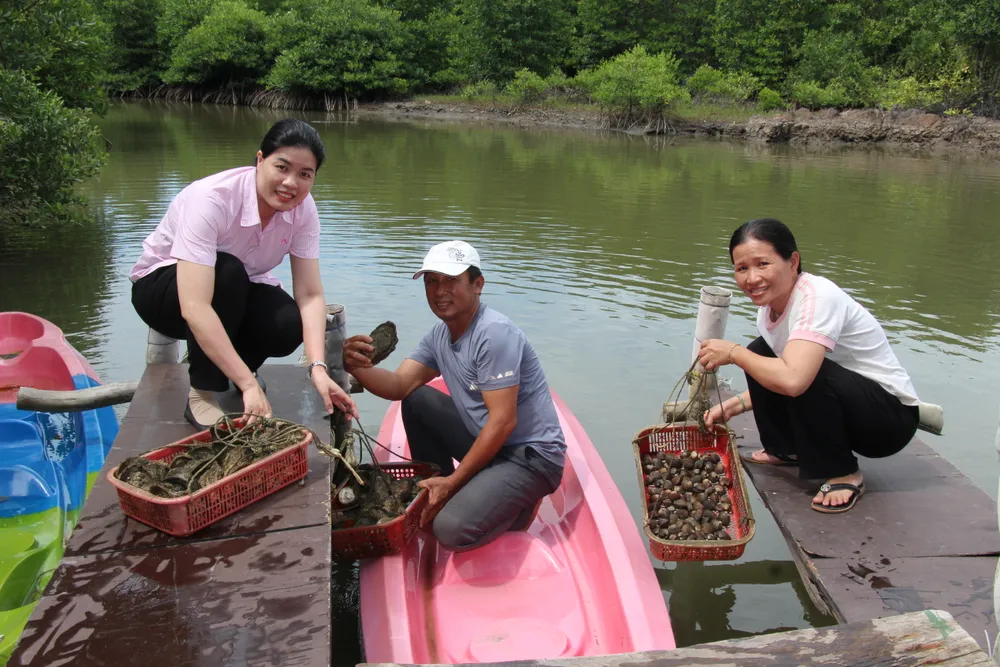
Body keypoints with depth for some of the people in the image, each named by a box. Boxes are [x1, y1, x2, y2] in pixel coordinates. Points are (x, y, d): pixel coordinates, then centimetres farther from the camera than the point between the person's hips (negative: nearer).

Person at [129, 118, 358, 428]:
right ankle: (202, 394, -19)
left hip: (236, 292, 4)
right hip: (161, 285, -4)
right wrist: (248, 384, -47)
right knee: (227, 272, -37)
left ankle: (226, 365, 7)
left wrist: (318, 367, -36)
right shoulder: (212, 199, -35)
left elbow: (310, 294, -20)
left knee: (289, 326, -27)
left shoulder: (302, 208, -18)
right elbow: (194, 307, -43)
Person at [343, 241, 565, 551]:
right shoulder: (439, 335, 5)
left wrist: (453, 481, -21)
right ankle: (434, 493, 14)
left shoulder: (495, 333, -22)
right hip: (485, 439, 8)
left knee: (451, 529, -26)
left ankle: (516, 503, 4)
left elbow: (503, 422, -25)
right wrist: (359, 368, -25)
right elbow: (399, 385, -3)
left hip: (531, 455, -8)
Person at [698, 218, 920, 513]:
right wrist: (730, 407, -4)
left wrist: (733, 352, -27)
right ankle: (785, 449, 15)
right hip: (839, 402, 8)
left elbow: (793, 380, -43)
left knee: (805, 374, -33)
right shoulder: (769, 306, -2)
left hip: (892, 417, -8)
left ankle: (843, 473, -10)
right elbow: (774, 383, 10)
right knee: (760, 354, -2)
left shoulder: (818, 297, -28)